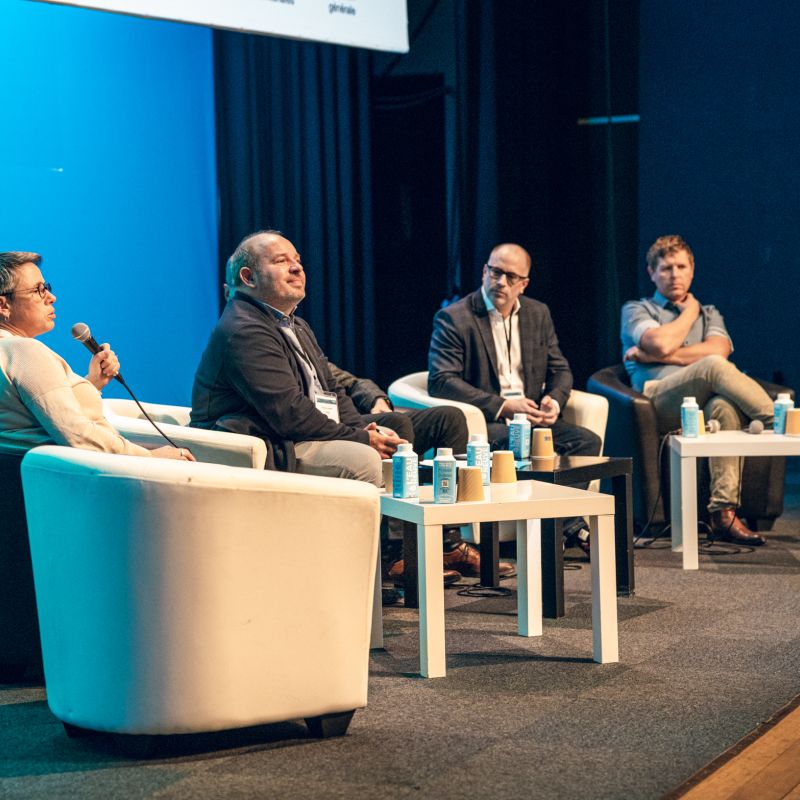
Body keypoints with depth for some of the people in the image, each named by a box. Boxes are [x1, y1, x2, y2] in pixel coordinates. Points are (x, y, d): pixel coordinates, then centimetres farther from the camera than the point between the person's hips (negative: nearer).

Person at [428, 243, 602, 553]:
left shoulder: (538, 314, 14)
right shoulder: (453, 318, -5)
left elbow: (560, 369, 18)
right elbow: (441, 381, -14)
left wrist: (554, 400, -8)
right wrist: (502, 407, -20)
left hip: (531, 416, 6)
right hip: (481, 422, -6)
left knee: (587, 440, -20)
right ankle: (570, 526, -23)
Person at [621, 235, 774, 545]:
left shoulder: (708, 314, 30)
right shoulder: (636, 310, 21)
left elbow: (719, 349, 4)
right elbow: (662, 343, -3)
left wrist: (653, 356, 1)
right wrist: (689, 311, 14)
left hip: (704, 403, 3)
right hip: (659, 400, -3)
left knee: (725, 406, -37)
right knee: (713, 367, -34)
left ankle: (724, 513, -43)